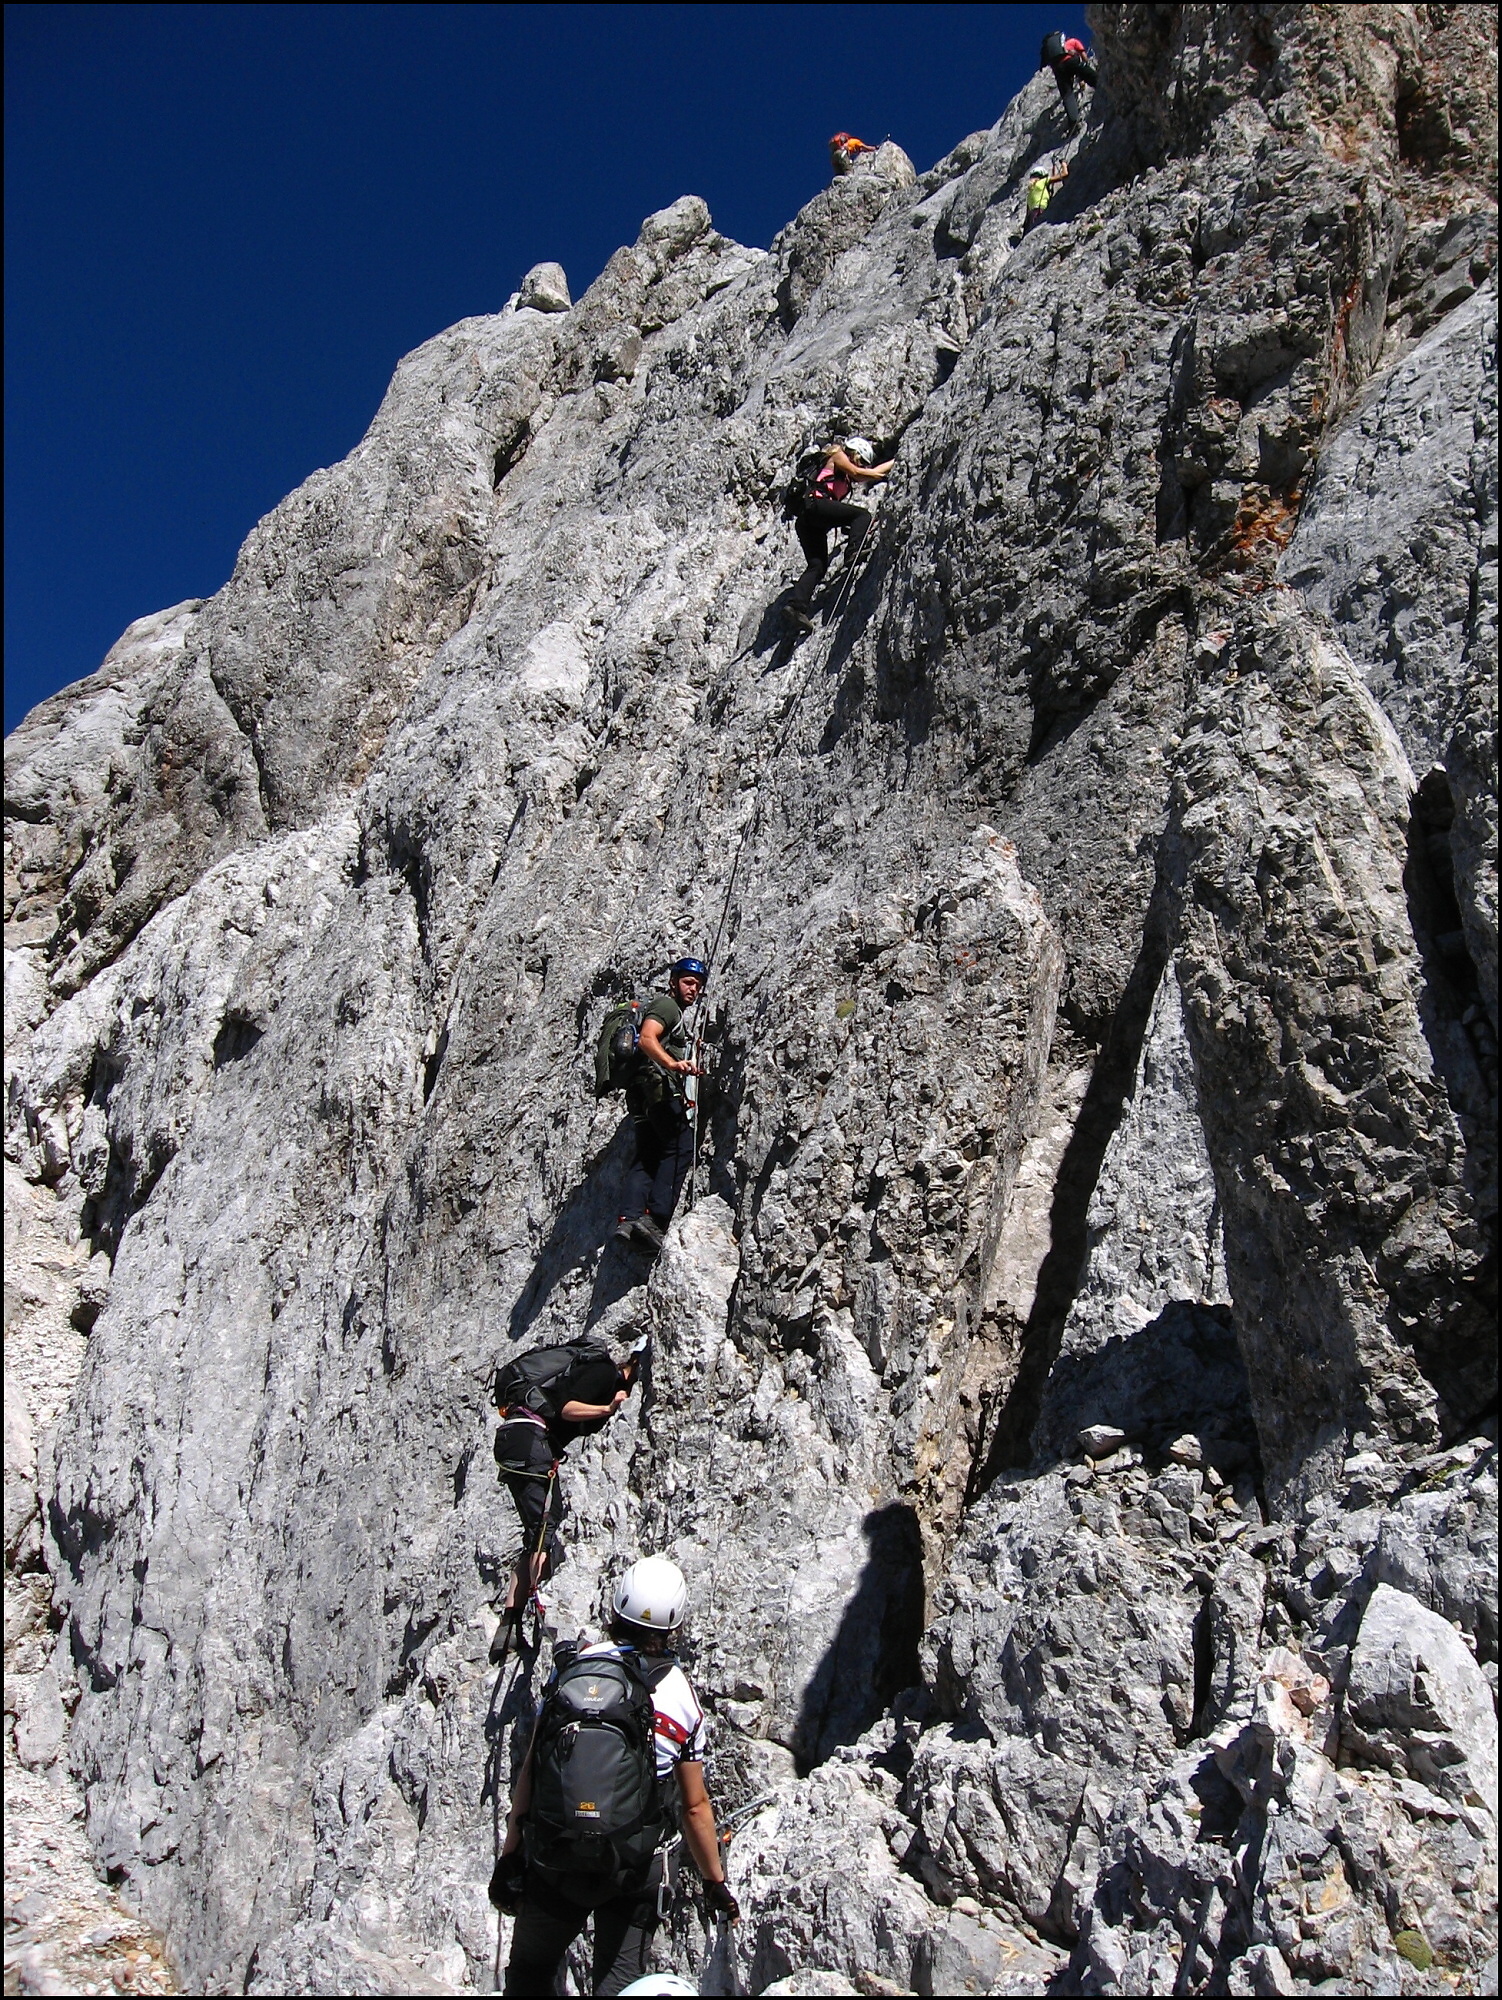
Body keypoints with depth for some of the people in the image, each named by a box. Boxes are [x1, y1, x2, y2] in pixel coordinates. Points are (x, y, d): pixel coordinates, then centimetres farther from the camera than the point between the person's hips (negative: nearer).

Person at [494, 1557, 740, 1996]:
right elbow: (694, 1806, 0)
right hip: (635, 1872, -1)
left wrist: (510, 1855, 4)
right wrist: (716, 1883, 13)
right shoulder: (682, 1697, -6)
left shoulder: (571, 1669, -6)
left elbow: (530, 1769, -4)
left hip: (553, 1862, 1)